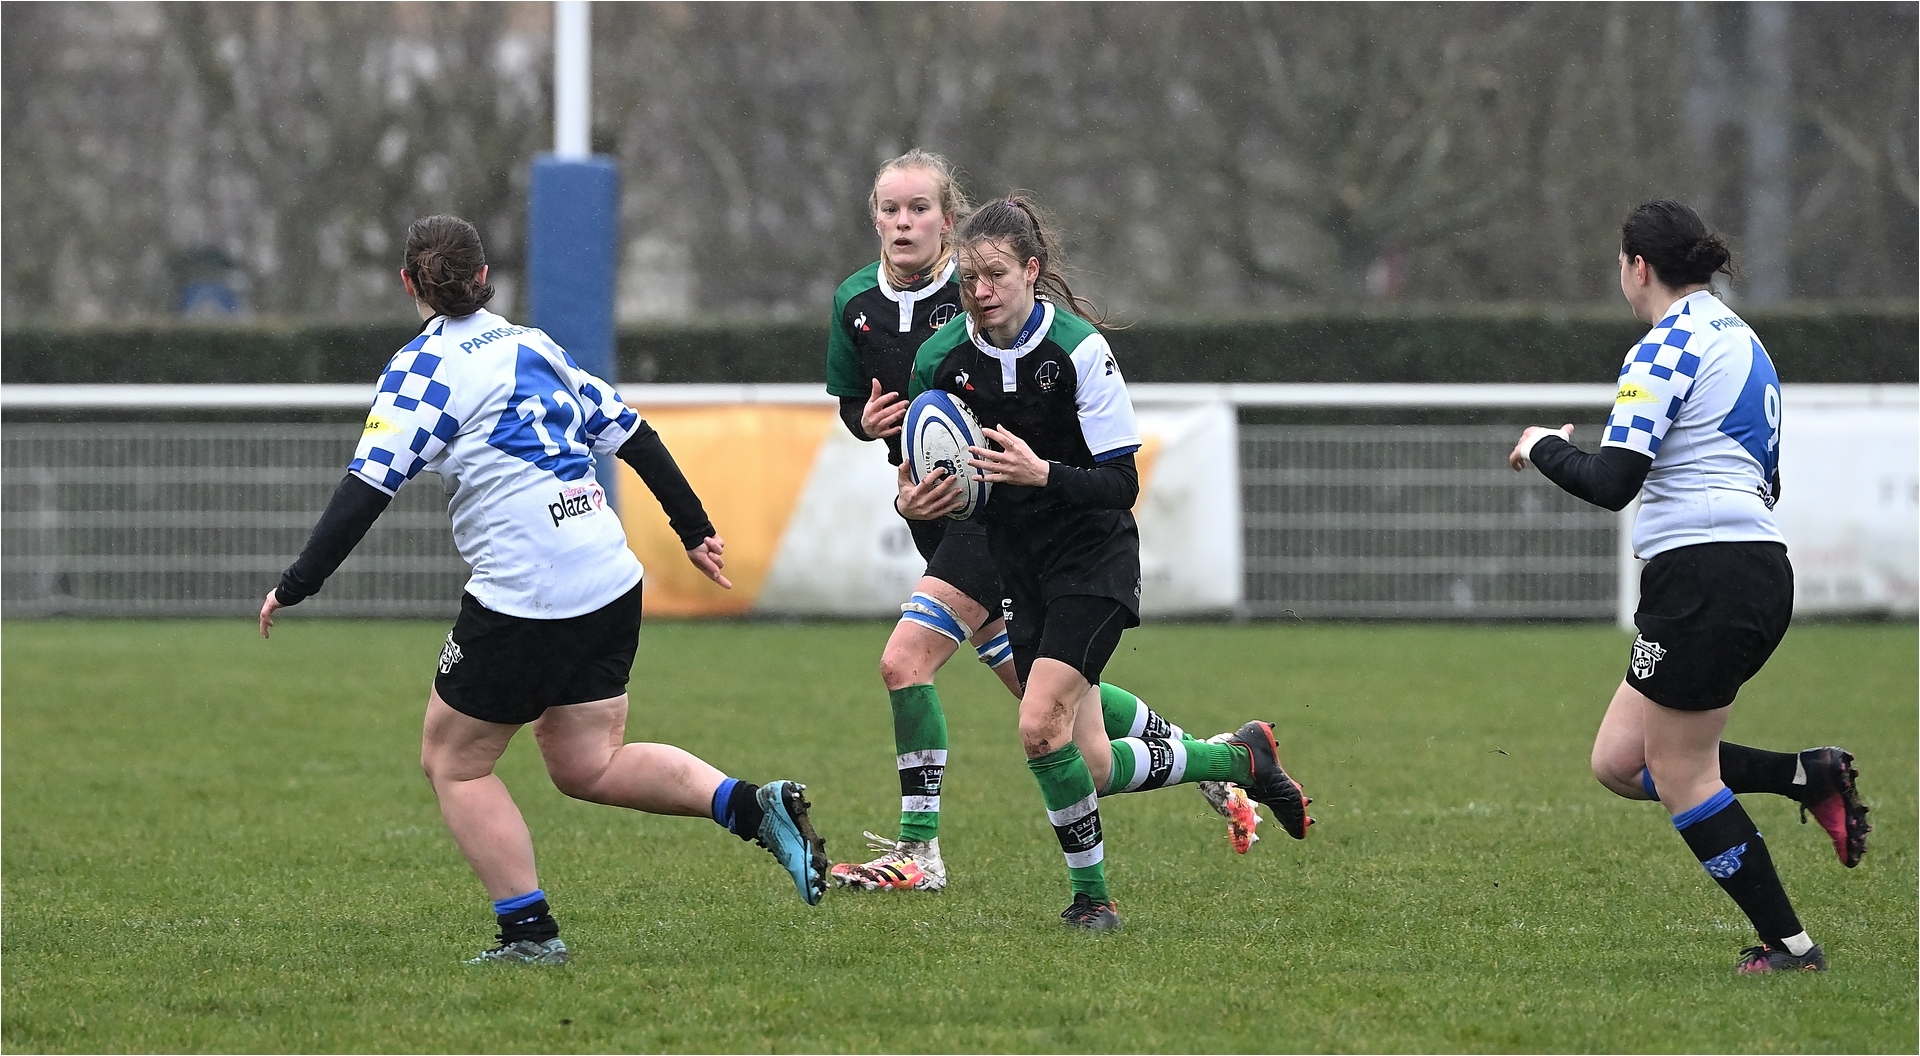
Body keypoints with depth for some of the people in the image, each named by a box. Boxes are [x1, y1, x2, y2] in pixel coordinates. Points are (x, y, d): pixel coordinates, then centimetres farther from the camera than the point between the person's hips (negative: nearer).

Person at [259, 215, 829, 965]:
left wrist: (294, 587, -6)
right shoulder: (533, 345, 16)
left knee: (453, 762, 8)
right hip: (611, 585, 7)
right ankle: (756, 806, -4)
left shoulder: (423, 368, -5)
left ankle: (529, 931, 3)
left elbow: (366, 489, -12)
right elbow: (631, 433, 19)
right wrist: (695, 529, 29)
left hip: (524, 595, -7)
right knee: (588, 764, 13)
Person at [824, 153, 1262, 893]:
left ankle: (919, 851, -9)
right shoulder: (855, 304, 2)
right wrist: (867, 421, -6)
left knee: (905, 660, -17)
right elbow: (850, 403, 15)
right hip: (935, 510, 7)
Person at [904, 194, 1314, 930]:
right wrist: (914, 502, -16)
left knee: (1042, 727, -22)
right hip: (1021, 567, 5)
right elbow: (927, 473, 7)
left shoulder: (1078, 348, -17)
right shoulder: (941, 359, -4)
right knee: (1089, 769, 2)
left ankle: (1090, 895, -3)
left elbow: (1121, 484, -17)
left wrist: (1041, 474, -33)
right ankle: (1239, 759, 27)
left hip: (1093, 560, -5)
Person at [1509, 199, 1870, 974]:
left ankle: (1787, 945, 2)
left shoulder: (1666, 349, -10)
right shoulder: (1739, 339, 19)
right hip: (1762, 571, 9)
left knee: (1680, 776, 0)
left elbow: (1612, 483, -17)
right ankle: (1810, 776, 7)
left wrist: (1544, 449, 2)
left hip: (1702, 577, -9)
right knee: (1620, 763, 12)